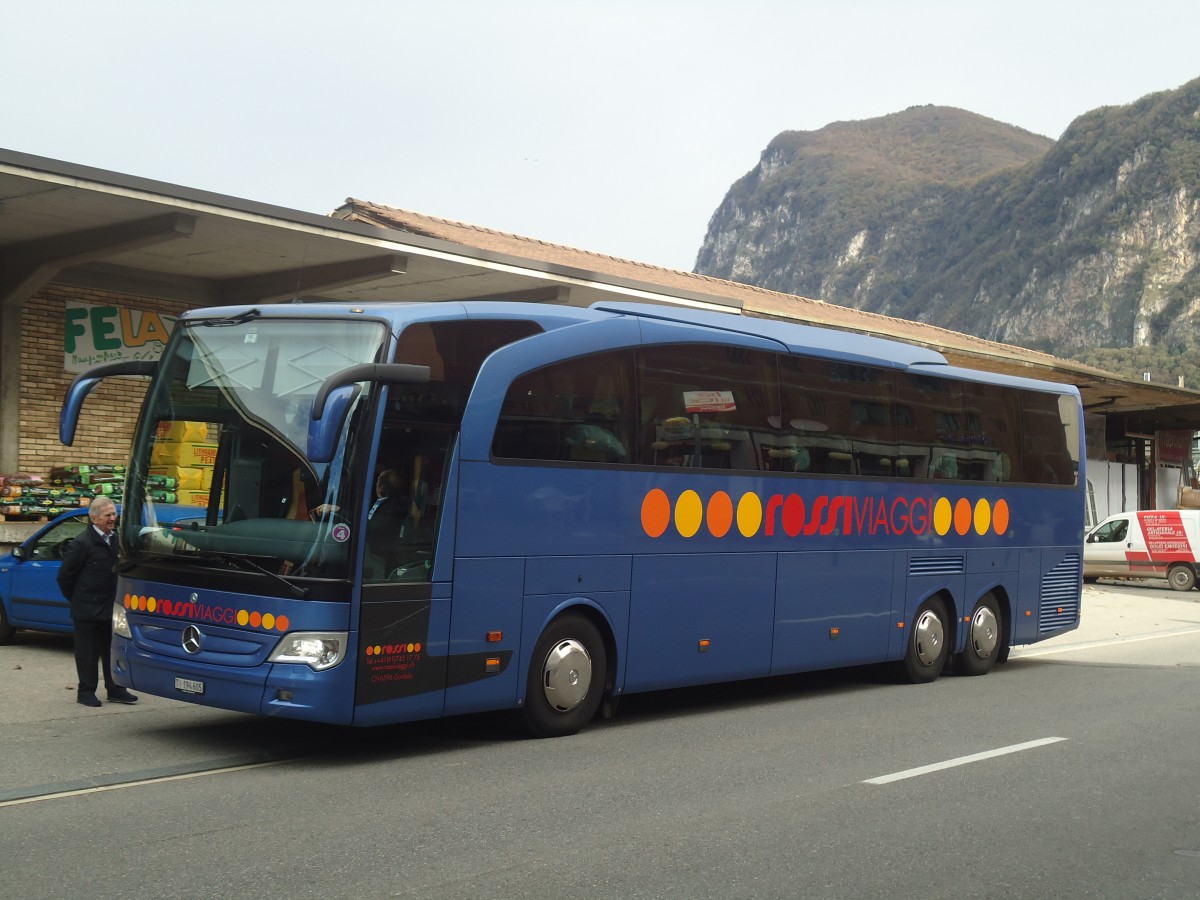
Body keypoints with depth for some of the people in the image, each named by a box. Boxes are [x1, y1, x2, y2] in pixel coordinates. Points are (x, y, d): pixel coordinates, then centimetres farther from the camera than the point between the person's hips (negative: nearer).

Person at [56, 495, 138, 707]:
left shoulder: (115, 541, 7)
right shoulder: (82, 543, -13)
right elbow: (65, 576, -8)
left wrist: (116, 600, 12)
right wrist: (76, 600, 0)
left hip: (110, 610, 6)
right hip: (88, 610, -6)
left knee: (112, 651, 11)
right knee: (88, 653, 3)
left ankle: (115, 690, 19)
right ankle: (86, 692, 13)